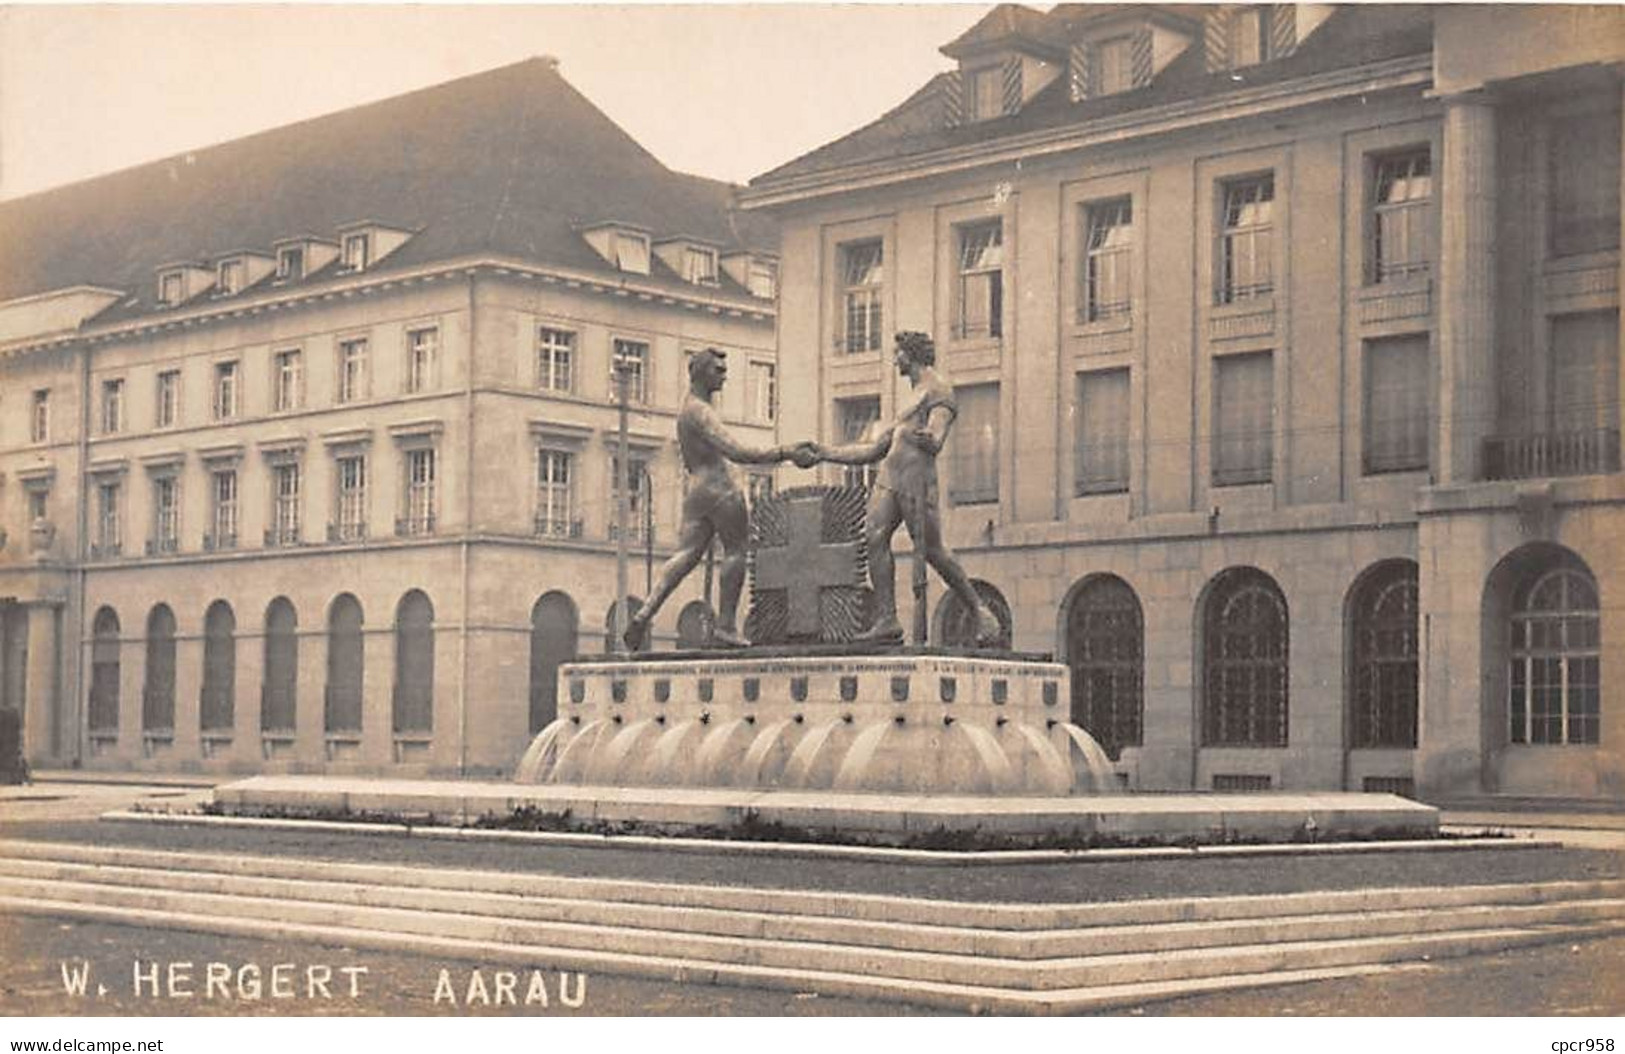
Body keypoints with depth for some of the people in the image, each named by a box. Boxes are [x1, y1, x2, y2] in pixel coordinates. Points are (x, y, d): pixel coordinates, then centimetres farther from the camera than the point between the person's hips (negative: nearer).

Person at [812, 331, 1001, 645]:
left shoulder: (938, 390, 3)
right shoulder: (914, 397, 29)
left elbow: (935, 442, -10)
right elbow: (875, 450, 31)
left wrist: (927, 440, -28)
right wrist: (827, 453, 31)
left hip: (916, 474, -8)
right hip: (888, 475, 8)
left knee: (932, 550, -9)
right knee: (875, 537, -13)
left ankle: (980, 611, 6)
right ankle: (886, 619, -18)